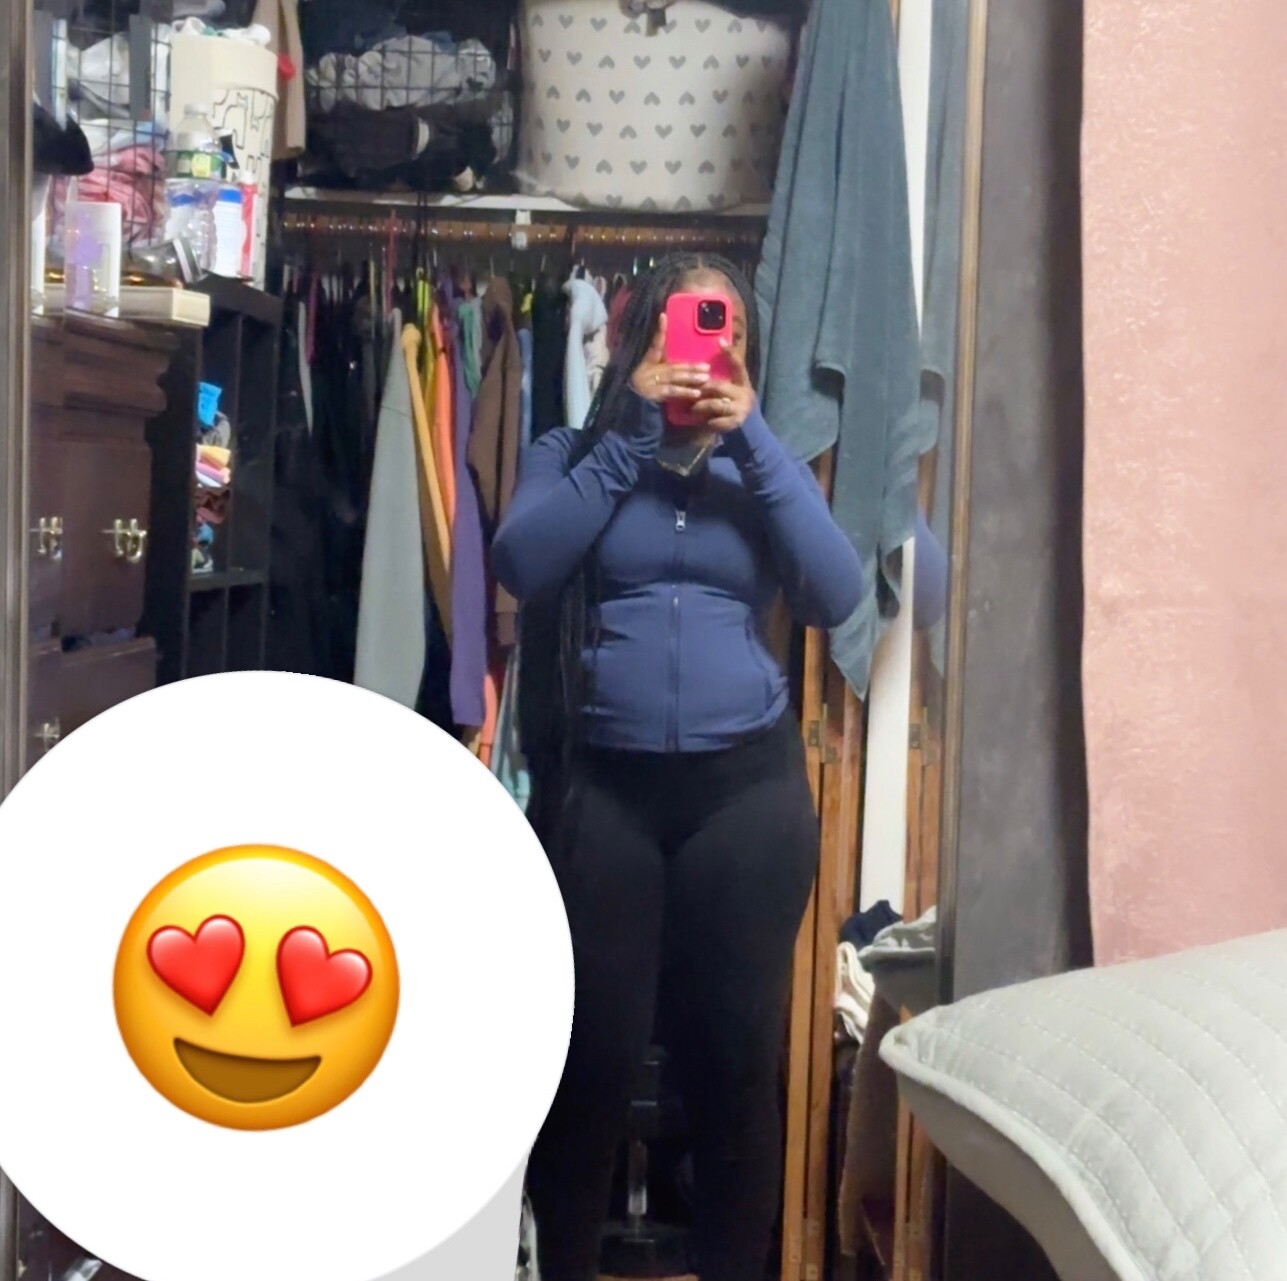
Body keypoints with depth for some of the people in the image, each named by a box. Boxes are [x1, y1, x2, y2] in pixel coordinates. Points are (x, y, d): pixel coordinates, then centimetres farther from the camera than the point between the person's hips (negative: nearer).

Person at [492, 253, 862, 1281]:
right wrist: (629, 432, -10)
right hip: (603, 784, -1)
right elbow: (521, 567, -11)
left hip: (747, 784, 1)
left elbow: (836, 597, -6)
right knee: (592, 1054, 4)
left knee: (737, 1057, 5)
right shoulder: (573, 454, 9)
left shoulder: (767, 468, 11)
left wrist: (754, 437, -10)